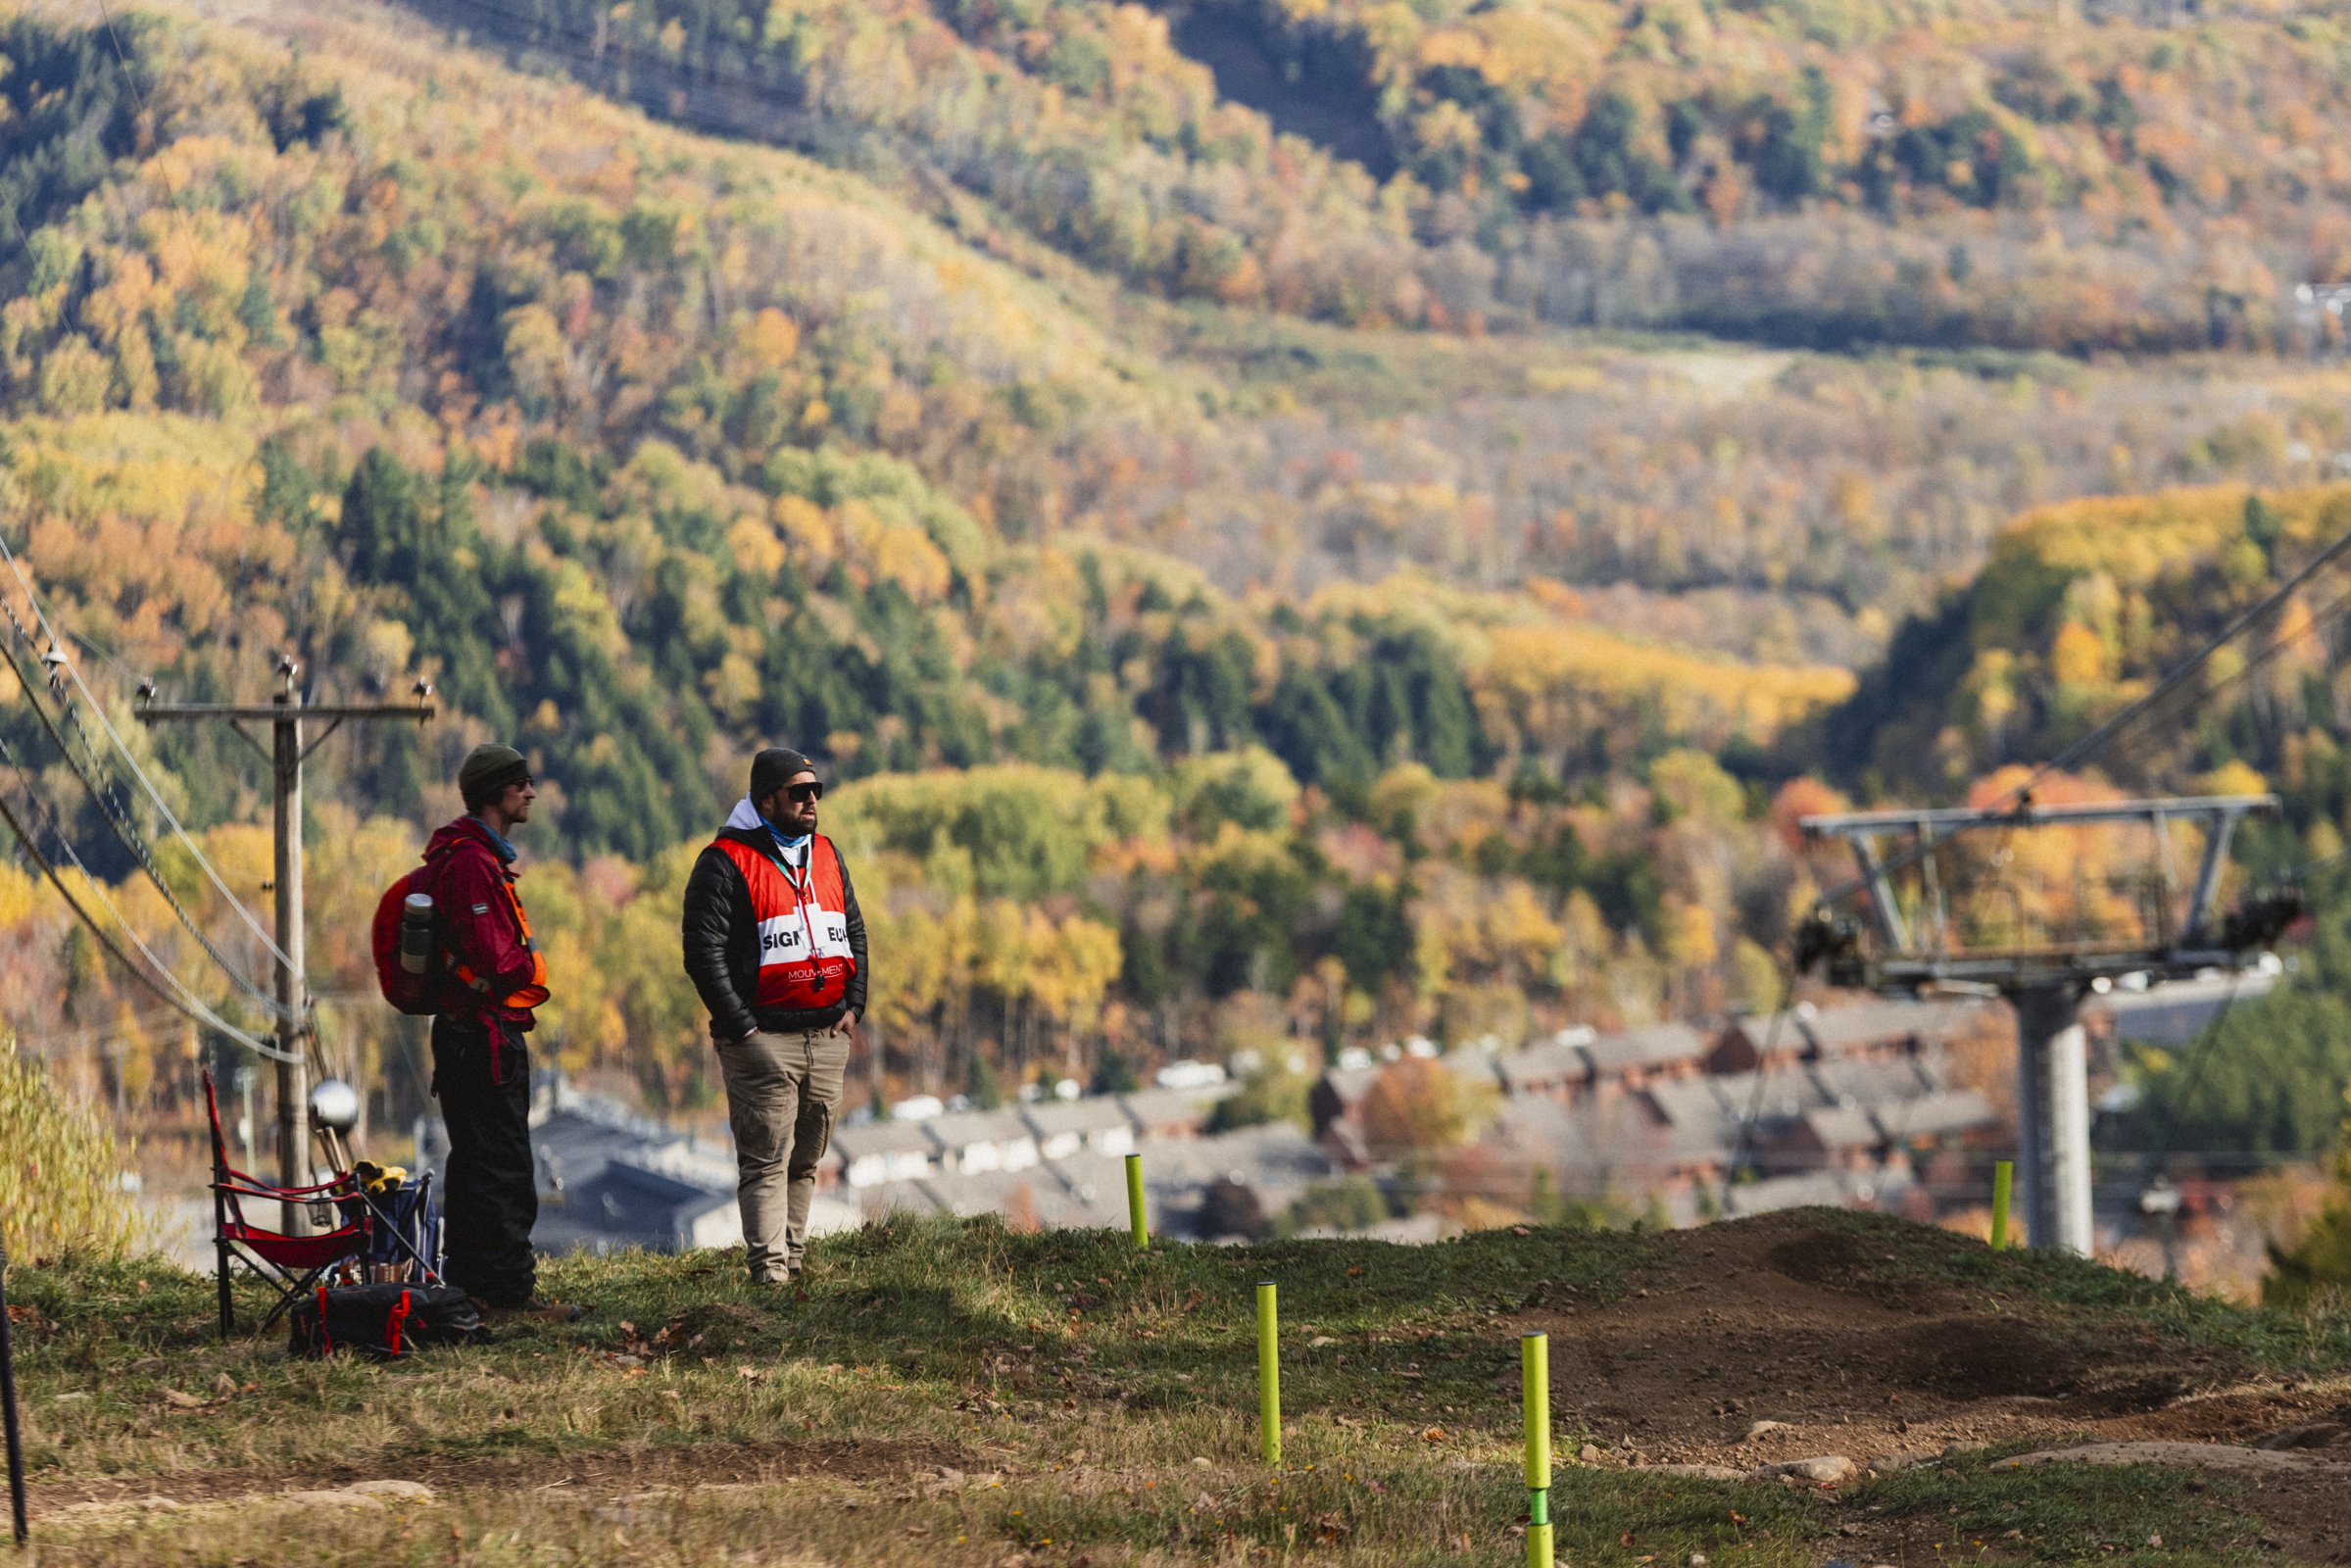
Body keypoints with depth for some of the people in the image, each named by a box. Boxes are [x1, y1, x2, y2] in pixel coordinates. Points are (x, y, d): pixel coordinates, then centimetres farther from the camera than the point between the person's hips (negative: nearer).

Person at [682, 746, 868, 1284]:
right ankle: (770, 1270, -9)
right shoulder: (726, 862, -8)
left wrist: (853, 1007, 9)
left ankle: (794, 1259, 17)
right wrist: (740, 1028, -14)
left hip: (828, 1038, 7)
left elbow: (854, 932, 22)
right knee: (766, 1162, -7)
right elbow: (704, 952, -12)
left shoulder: (826, 855, 15)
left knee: (805, 1160, 10)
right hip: (764, 1038, -7)